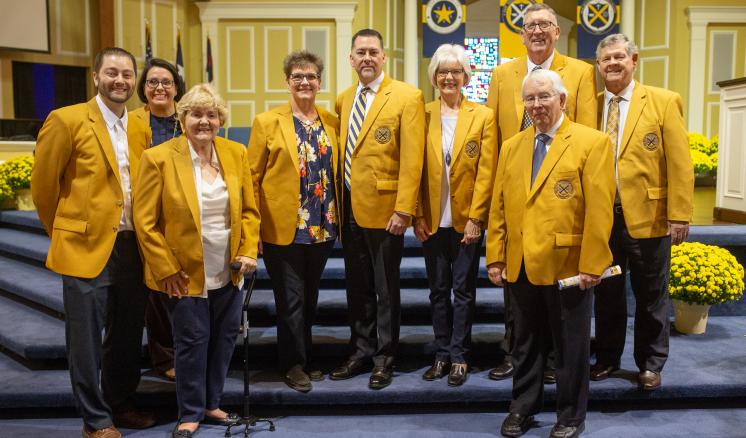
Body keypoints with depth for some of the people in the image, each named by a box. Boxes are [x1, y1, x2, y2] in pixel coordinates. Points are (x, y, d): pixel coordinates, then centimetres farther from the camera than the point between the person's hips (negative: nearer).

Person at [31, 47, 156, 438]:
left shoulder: (140, 130, 10)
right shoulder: (67, 120, -8)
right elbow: (43, 185, -3)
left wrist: (142, 236, 14)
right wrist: (64, 233, 4)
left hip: (132, 248, 6)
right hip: (87, 248, -6)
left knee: (128, 336, 16)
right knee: (87, 339, 4)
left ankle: (120, 404, 34)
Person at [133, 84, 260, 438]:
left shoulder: (236, 154, 1)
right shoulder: (158, 158, -11)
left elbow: (250, 210, 8)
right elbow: (145, 222, -10)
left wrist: (249, 252, -3)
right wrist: (167, 271, -11)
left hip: (228, 272, 5)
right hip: (185, 273, -4)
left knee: (224, 338, 14)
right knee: (192, 342, 4)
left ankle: (211, 404, 34)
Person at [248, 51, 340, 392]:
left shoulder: (331, 123, 8)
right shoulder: (267, 122, -3)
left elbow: (335, 173, 13)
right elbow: (252, 177, -3)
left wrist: (338, 219, 6)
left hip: (322, 227, 4)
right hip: (283, 228, -4)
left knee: (310, 297, 15)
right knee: (291, 299, 3)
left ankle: (304, 358, 31)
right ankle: (293, 364, 19)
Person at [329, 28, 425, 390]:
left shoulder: (407, 97, -7)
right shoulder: (343, 100, 12)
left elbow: (412, 157, -12)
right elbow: (342, 153, 14)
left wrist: (404, 210, -17)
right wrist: (336, 203, 8)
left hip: (383, 208, -5)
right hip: (349, 208, 6)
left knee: (385, 288, 6)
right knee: (357, 285, 14)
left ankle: (385, 357, 21)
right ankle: (361, 350, 29)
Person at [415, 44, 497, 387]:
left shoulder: (483, 116, -1)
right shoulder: (422, 116, 4)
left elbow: (486, 172, -4)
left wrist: (475, 217, -10)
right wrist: (418, 216, -4)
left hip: (467, 219, -2)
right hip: (432, 220, 2)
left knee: (463, 290, 5)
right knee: (438, 289, 10)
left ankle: (459, 356, 16)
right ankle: (442, 354, 22)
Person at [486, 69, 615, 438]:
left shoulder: (592, 142, -5)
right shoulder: (511, 147, 11)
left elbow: (599, 209, -11)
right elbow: (498, 207, 9)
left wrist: (591, 264, -15)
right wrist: (495, 258, 4)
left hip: (568, 265, -4)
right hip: (521, 266, 4)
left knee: (570, 346, 10)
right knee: (526, 343, 17)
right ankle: (522, 408, 32)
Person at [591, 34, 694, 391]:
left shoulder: (663, 102, -1)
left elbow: (679, 163, -5)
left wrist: (679, 215, -11)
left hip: (647, 216, -2)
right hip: (601, 217, 3)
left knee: (650, 295, 10)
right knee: (607, 293, 14)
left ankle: (650, 364, 26)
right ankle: (607, 358, 30)